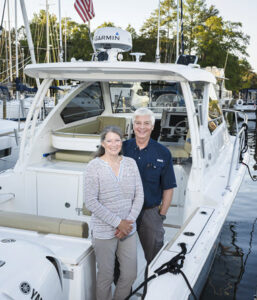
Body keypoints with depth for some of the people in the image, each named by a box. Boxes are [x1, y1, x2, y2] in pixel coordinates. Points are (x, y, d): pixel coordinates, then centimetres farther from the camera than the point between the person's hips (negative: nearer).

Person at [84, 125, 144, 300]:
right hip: (104, 231, -4)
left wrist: (129, 221, -8)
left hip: (128, 229, 4)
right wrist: (118, 222, -15)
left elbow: (139, 196, 4)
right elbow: (91, 202, -13)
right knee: (106, 276, 9)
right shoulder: (94, 166, -9)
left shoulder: (131, 163, 3)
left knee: (130, 275, 12)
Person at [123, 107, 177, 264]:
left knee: (154, 257, 9)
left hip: (150, 212, -1)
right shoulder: (123, 148, -2)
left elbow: (168, 188, 0)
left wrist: (162, 215, -2)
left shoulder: (163, 153, -5)